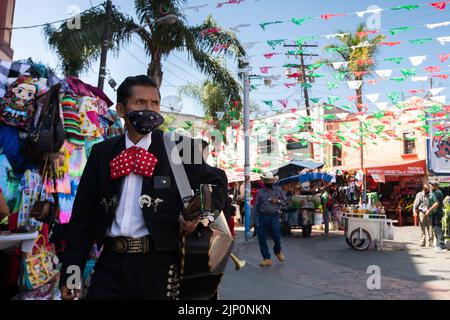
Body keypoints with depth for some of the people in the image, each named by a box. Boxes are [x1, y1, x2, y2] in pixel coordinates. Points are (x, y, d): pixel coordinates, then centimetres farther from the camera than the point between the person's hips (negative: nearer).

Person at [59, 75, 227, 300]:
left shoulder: (179, 148, -2)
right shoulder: (102, 153, 5)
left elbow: (215, 185, 7)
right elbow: (83, 216, 7)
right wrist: (70, 272, 3)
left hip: (157, 264, -1)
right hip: (109, 263, 2)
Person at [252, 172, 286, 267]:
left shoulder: (278, 190, 7)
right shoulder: (260, 192, 8)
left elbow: (285, 200, 12)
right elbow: (256, 205, 9)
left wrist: (277, 201, -8)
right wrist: (257, 217, 1)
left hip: (274, 216, -1)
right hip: (263, 216, 1)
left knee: (277, 237, -4)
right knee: (262, 238, -1)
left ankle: (278, 251, 30)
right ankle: (267, 259, 11)